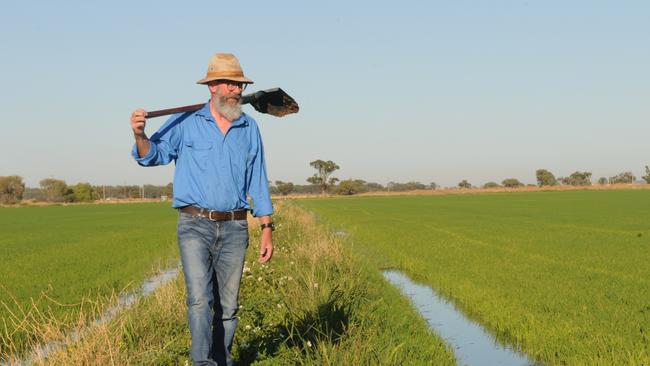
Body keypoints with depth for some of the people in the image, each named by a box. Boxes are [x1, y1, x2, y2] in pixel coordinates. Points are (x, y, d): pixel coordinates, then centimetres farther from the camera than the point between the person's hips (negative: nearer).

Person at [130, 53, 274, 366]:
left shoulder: (249, 128, 9)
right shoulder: (186, 123, 1)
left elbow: (258, 181, 12)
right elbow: (152, 155, 2)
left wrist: (266, 228, 7)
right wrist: (140, 134, -21)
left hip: (234, 227, 3)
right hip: (195, 225, -3)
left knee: (228, 304, 8)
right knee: (200, 298, -16)